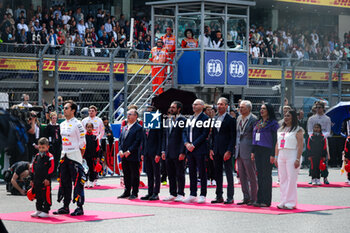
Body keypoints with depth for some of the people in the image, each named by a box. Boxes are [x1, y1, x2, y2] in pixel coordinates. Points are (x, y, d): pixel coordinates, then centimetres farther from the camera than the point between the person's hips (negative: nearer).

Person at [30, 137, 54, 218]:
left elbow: (51, 168, -12)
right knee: (38, 196, 14)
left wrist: (48, 178, -17)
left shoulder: (50, 157, -8)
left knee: (46, 196, -4)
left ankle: (45, 211, 1)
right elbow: (33, 168, 17)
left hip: (45, 181, -7)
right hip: (37, 180, 7)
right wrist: (33, 179, 15)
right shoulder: (37, 156, 12)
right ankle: (39, 210, 25)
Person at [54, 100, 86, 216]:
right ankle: (65, 207, 16)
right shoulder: (62, 124, 14)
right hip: (64, 155, 8)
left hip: (75, 155, -8)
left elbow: (82, 142, -9)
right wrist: (63, 153, 15)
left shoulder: (77, 124, -9)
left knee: (77, 182, -7)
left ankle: (80, 208, -5)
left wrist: (80, 157, -8)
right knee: (64, 181, 9)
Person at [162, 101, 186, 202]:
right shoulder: (168, 121, 15)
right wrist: (163, 151, 11)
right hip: (169, 153, 7)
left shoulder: (183, 120, -7)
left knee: (180, 174, -1)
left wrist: (182, 152, -17)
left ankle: (180, 194, 5)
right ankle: (172, 194, 18)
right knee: (170, 174, 11)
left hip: (178, 153, -7)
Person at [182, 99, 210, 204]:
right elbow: (185, 132, 16)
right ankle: (192, 195, 14)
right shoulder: (191, 118, 17)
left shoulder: (205, 118, -6)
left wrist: (194, 145, -15)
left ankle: (202, 195, 1)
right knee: (192, 172, 9)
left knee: (202, 172, -2)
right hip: (190, 149, 7)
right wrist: (186, 143, -1)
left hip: (199, 149, -7)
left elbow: (205, 134, -13)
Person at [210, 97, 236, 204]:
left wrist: (229, 151, -16)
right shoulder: (215, 119, 14)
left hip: (226, 151, -6)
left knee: (229, 174, -2)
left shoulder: (230, 119, -6)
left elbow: (233, 137, -10)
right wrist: (211, 149, 9)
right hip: (216, 151, 6)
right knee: (218, 174, 9)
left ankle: (230, 197, 1)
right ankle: (219, 196, 14)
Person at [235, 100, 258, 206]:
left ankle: (253, 198, 5)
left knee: (252, 176, -1)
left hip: (248, 152, -8)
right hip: (239, 151, 8)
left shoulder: (253, 119, -10)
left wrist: (254, 152, -14)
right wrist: (236, 146, 15)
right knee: (242, 176, 10)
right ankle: (246, 198, 17)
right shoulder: (239, 118, 14)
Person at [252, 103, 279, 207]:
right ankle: (260, 200, 10)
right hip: (258, 151, 7)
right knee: (260, 175, 7)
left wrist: (272, 155, -15)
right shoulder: (258, 123, 16)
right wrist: (253, 151, 13)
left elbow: (274, 140, -10)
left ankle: (266, 201, -1)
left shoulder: (273, 123, -6)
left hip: (267, 151, -7)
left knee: (266, 175, -4)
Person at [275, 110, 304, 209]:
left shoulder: (297, 130, -3)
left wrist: (298, 159, -17)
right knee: (282, 180, 6)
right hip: (281, 156, 7)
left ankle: (291, 202, -6)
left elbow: (300, 146, -10)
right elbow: (277, 144, 20)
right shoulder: (281, 130, 17)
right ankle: (283, 201, 10)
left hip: (292, 156, -7)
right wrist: (276, 157, 13)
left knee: (291, 179, -8)